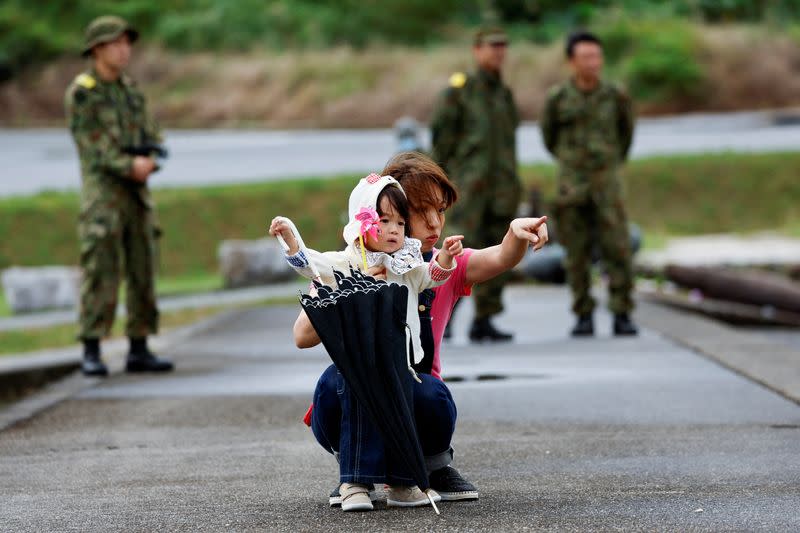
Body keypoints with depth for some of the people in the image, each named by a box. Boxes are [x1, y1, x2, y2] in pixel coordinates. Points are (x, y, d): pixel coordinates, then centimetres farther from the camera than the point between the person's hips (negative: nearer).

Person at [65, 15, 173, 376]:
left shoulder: (130, 90, 13)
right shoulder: (79, 93, -8)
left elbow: (151, 138, 9)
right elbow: (92, 146, -15)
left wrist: (150, 161, -14)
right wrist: (130, 166, -25)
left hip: (136, 194, 7)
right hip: (101, 193, -7)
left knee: (142, 272, 5)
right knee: (100, 274, -10)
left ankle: (139, 351, 10)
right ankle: (91, 354, -6)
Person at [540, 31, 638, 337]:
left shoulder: (615, 97, -4)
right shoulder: (557, 99, -5)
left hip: (607, 186, 0)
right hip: (571, 188, 0)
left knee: (618, 250, -8)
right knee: (577, 254, 2)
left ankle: (622, 317, -2)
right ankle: (584, 318, 12)